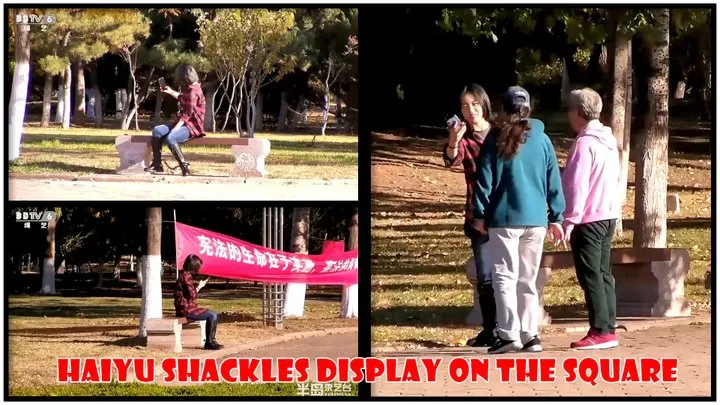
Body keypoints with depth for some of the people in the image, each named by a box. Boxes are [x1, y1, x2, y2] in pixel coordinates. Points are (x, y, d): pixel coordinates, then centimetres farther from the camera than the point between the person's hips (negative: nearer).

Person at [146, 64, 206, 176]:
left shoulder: (193, 91, -19)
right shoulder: (189, 88, 11)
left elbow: (187, 114, -23)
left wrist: (175, 128, -25)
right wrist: (171, 92, 38)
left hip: (193, 125, -10)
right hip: (184, 122, 10)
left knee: (170, 138, -33)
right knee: (157, 130, -4)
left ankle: (184, 166, -21)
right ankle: (157, 164, -6)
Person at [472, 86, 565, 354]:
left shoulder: (496, 139, -3)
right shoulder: (541, 140, 6)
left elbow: (484, 179, -4)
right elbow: (553, 181, 8)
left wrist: (479, 214, 2)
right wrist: (556, 217, 12)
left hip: (504, 218, -3)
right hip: (535, 219, 3)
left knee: (505, 276, -1)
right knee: (528, 279, 12)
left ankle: (509, 334, -11)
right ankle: (530, 335, 10)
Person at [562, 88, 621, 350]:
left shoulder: (585, 143, -15)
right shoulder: (609, 140, 13)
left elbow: (577, 185, -17)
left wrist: (569, 220, -15)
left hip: (588, 219, -9)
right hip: (608, 216, 9)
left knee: (590, 276, -6)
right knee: (603, 274, 10)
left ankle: (600, 331, -9)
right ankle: (608, 329, 10)